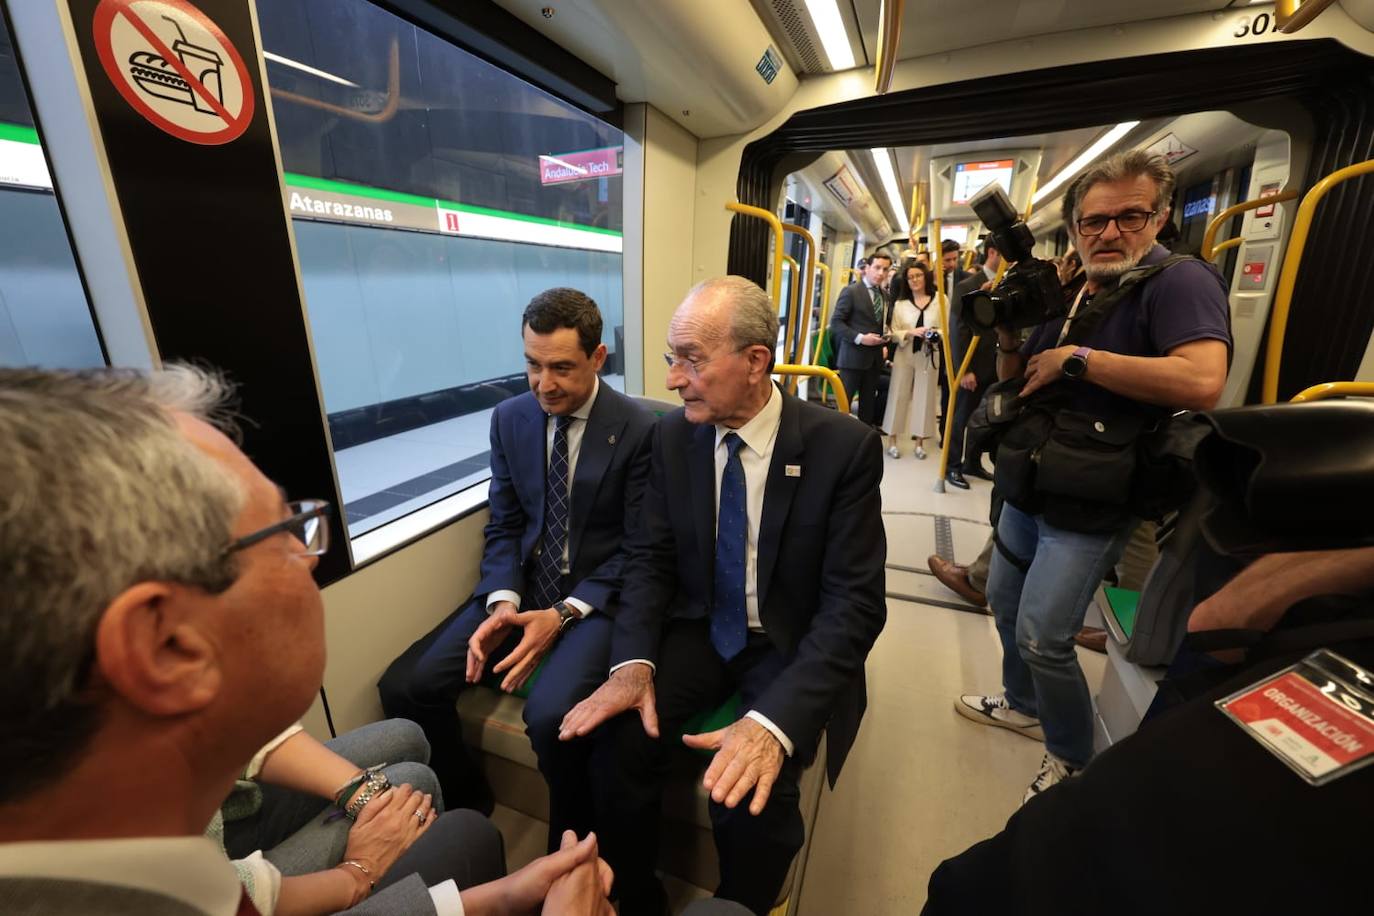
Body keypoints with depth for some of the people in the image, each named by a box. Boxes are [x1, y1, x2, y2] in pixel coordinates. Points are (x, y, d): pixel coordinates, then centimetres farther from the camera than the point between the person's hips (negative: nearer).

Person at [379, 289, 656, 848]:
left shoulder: (638, 430, -12)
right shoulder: (510, 418, 4)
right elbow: (504, 526, 6)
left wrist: (563, 614, -17)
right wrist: (502, 602, -11)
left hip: (595, 597, -5)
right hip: (521, 588, 5)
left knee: (550, 714, -28)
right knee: (404, 687, -8)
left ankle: (570, 845, 6)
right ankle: (466, 802, 21)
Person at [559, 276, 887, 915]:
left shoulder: (844, 447, -18)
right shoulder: (673, 436, -6)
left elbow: (855, 602, -19)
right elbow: (651, 557, -2)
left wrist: (774, 719, -32)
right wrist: (633, 661, -19)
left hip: (792, 647, -2)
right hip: (698, 631, 3)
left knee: (750, 794, -24)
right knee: (619, 744, -18)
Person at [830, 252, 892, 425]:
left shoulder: (885, 295, 13)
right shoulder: (851, 291, -7)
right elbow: (836, 322, -12)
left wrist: (885, 337, 5)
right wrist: (860, 338, -19)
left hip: (875, 357, 7)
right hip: (853, 356, -6)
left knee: (868, 404, 11)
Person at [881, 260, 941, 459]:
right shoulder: (900, 303, 7)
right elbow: (894, 334, 1)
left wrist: (936, 334, -17)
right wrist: (911, 332, -15)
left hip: (928, 356, 0)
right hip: (904, 355, 1)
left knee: (924, 396, 4)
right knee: (899, 395, 2)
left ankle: (920, 442, 13)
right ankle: (893, 440, 10)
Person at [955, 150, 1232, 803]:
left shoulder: (1180, 281, -13)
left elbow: (1202, 381, -30)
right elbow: (1014, 385, 12)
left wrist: (1076, 356, -24)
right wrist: (1008, 336, -7)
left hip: (1088, 509, -8)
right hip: (1026, 491, 8)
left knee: (1041, 637, -5)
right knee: (1004, 603, 19)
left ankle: (1073, 759, 22)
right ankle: (1023, 704, 43)